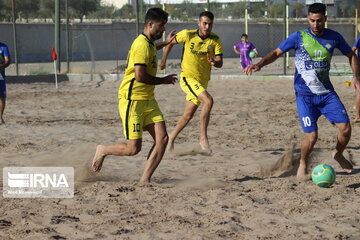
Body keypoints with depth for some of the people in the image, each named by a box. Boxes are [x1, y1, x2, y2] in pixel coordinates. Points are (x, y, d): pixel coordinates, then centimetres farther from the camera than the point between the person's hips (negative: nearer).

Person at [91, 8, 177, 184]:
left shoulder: (149, 43, 15)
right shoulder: (141, 45, -17)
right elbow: (140, 76, -25)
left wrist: (165, 42, 46)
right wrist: (163, 80, -12)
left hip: (147, 100, 9)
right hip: (132, 101, -9)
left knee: (162, 138, -6)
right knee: (133, 148, -9)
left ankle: (145, 180, -1)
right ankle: (103, 150, 19)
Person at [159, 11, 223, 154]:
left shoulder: (215, 40, -5)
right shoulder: (187, 35, -10)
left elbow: (220, 63, -13)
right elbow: (171, 43, 8)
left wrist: (214, 62, -35)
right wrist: (163, 61, 12)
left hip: (203, 81, 4)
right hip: (188, 78, -4)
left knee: (188, 115, 12)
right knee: (208, 101, -27)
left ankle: (171, 138, 32)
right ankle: (204, 138, -21)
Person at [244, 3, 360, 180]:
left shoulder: (334, 37, 1)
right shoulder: (299, 37, -7)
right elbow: (277, 53, -4)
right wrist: (259, 65, -21)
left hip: (327, 92, 3)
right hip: (305, 95, -3)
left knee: (345, 128, -7)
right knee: (311, 136, -13)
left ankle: (338, 155, 26)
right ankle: (303, 165, 16)